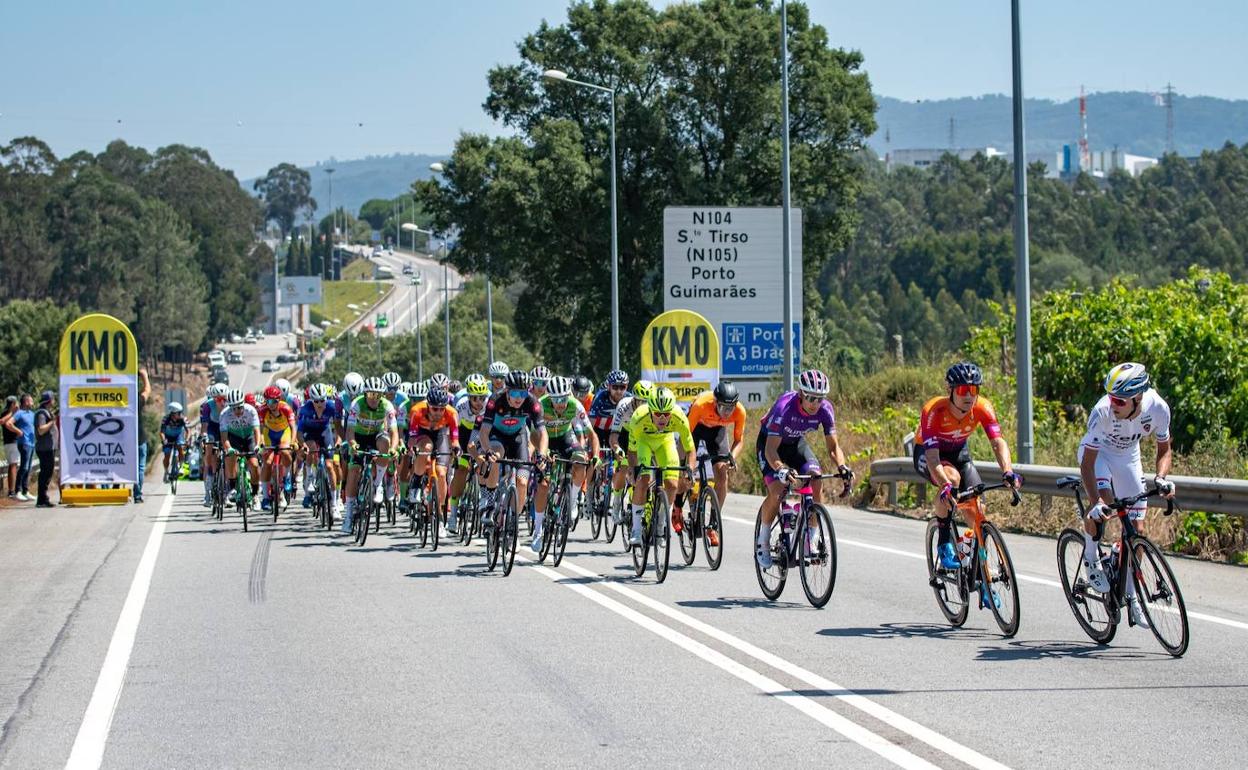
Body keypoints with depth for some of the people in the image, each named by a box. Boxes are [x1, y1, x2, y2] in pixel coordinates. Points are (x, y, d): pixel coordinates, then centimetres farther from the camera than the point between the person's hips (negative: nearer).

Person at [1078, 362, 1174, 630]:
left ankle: (1131, 594, 13)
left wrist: (1160, 478, -31)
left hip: (1127, 456, 3)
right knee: (1103, 500, -32)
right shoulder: (1103, 411, -37)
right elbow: (1087, 463, -34)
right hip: (1097, 453, -3)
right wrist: (1096, 502, -47)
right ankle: (1091, 558, -6)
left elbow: (1164, 449, -11)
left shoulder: (1158, 408, -28)